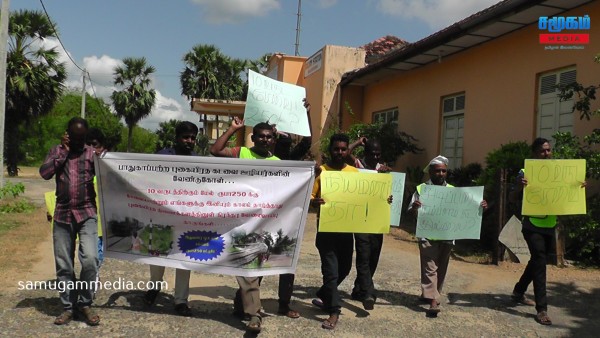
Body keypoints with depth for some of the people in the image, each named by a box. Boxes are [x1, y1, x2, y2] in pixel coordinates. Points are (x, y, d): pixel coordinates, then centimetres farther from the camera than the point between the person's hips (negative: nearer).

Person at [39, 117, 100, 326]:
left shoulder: (92, 153, 6)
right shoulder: (57, 151, 10)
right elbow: (45, 173, -6)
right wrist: (63, 150, -6)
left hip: (86, 214, -2)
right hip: (62, 215, 2)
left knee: (90, 259, -16)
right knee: (63, 265, 6)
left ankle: (85, 303, 4)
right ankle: (68, 307, 21)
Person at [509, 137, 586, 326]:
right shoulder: (526, 173, -8)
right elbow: (513, 199, -10)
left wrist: (579, 187, -7)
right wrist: (519, 186, -31)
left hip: (550, 226, 6)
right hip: (532, 226, -6)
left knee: (537, 261, 17)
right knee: (540, 262, -10)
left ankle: (518, 292, 36)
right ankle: (541, 309, -6)